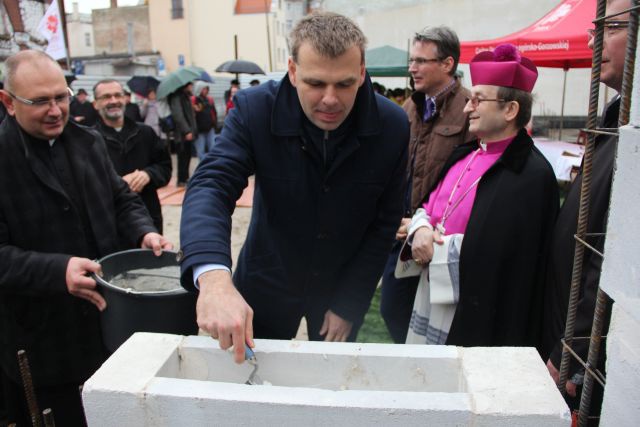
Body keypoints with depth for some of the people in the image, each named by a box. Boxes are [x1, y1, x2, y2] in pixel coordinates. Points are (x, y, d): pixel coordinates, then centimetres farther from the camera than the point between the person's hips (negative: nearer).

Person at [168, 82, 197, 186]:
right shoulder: (176, 97, -11)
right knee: (183, 156, -5)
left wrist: (193, 130, 16)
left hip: (188, 132, 9)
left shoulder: (186, 96, 18)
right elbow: (178, 115, -19)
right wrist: (187, 131, -22)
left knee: (187, 156, 14)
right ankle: (182, 180, 2)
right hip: (182, 134, -9)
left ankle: (185, 178, 24)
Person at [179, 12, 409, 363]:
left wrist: (349, 304, -11)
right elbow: (210, 185, -32)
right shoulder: (255, 109, -22)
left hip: (342, 286, 2)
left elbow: (384, 222, -11)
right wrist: (214, 278, -50)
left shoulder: (392, 125, -17)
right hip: (267, 284, -1)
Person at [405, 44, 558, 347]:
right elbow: (429, 205, 12)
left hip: (471, 312, -7)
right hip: (430, 293, 7)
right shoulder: (465, 154, 7)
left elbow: (495, 255, -21)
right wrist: (421, 228, -9)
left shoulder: (532, 175, -17)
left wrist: (438, 246, -14)